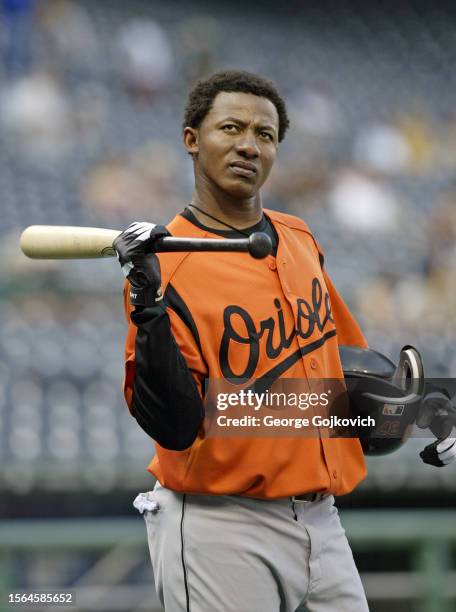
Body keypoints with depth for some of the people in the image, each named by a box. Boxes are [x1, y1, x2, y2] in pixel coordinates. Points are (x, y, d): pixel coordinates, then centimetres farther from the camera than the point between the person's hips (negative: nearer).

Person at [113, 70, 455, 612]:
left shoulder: (299, 239, 9)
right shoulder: (164, 265, -12)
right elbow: (175, 430, -20)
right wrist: (149, 314, -30)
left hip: (319, 520, 7)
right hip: (221, 533, -6)